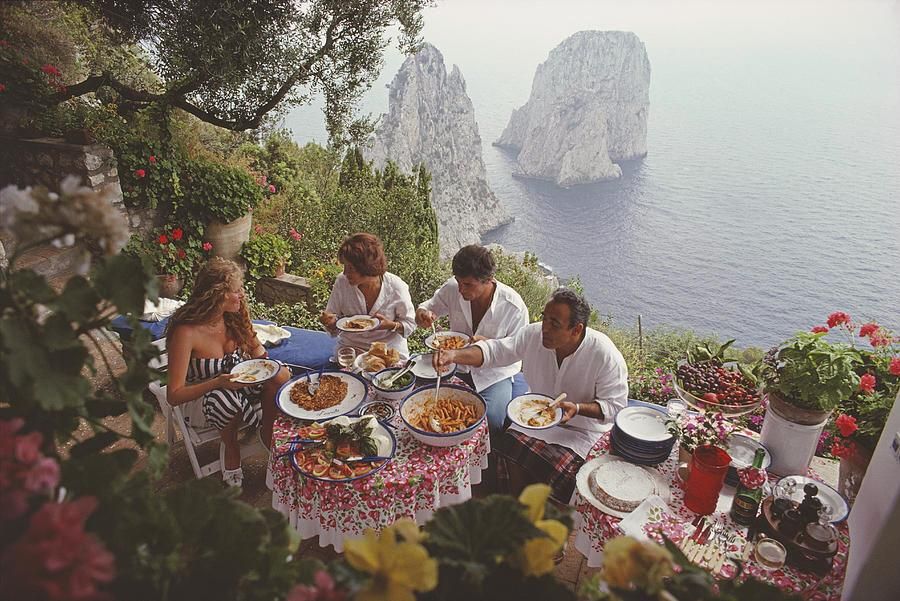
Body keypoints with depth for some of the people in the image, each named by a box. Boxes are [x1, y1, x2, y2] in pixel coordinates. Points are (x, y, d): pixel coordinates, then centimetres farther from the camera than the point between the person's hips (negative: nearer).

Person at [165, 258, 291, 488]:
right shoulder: (186, 332, -25)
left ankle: (274, 444, -8)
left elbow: (255, 347, 11)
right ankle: (231, 448, -9)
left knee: (280, 375, -24)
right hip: (200, 400, -5)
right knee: (226, 398, -40)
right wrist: (218, 383, -36)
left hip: (237, 386, 5)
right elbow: (174, 396, -22)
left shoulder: (233, 318, -7)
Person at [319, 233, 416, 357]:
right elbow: (334, 330, 3)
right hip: (350, 348, 2)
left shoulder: (396, 287, -13)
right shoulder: (341, 282, -8)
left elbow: (409, 324, -1)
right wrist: (330, 322, -19)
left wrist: (392, 325, -20)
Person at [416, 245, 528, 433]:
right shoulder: (452, 288, -12)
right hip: (457, 364, 3)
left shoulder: (513, 306, -22)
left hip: (494, 372, -3)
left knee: (491, 420, -24)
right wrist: (422, 313, -19)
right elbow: (431, 306, 6)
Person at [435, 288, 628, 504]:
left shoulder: (606, 355, -23)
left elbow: (615, 406, -15)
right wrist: (455, 355, -27)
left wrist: (577, 408, -32)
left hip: (582, 429, -3)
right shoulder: (533, 334, -13)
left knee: (555, 468, -25)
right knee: (510, 448, -20)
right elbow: (493, 350, -10)